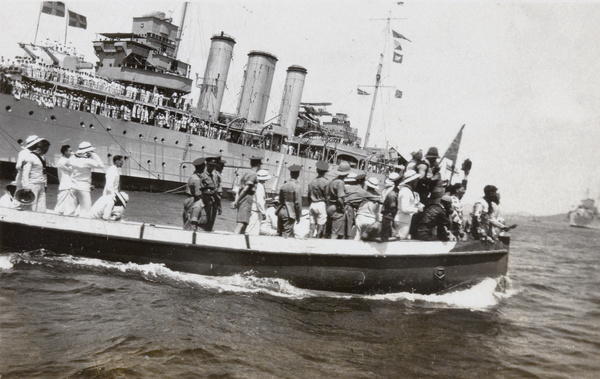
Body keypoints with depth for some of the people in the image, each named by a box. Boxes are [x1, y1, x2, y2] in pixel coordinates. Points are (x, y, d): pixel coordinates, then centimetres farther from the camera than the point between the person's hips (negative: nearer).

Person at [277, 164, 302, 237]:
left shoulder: (283, 186, 7)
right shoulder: (297, 187, -11)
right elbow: (298, 203, -11)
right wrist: (298, 216, -1)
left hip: (281, 212, 6)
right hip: (289, 213, -6)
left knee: (279, 233, 11)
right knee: (287, 234, -4)